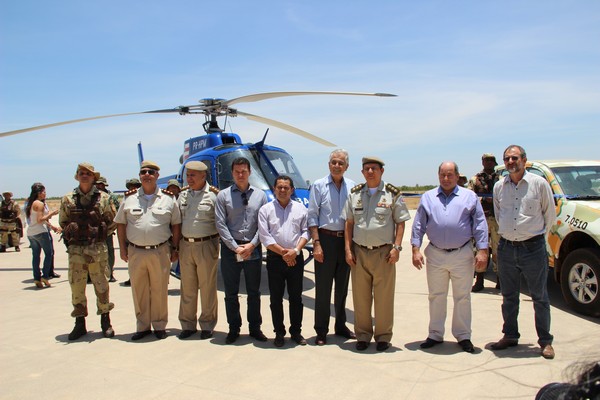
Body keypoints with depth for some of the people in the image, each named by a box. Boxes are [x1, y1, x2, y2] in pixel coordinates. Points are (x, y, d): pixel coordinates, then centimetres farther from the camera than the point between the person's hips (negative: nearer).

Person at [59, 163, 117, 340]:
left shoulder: (103, 198, 3)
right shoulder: (68, 199, 8)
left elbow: (113, 222, 6)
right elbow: (63, 222, 16)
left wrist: (100, 232, -2)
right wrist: (71, 232, 4)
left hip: (98, 249, -2)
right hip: (75, 250, 2)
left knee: (101, 285, 5)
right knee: (76, 287, 7)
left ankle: (105, 321, 19)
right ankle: (80, 323, 20)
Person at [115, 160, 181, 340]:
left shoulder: (168, 198, 5)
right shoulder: (129, 198, 8)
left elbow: (176, 225, 7)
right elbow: (121, 224, 11)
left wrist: (174, 248, 3)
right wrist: (122, 248, 5)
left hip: (160, 251, -2)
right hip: (135, 252, 2)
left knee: (159, 290, 5)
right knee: (139, 290, 9)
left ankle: (159, 325, 19)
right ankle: (142, 326, 22)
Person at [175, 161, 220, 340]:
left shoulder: (213, 195, -5)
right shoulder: (183, 195, 11)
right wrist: (175, 246, 9)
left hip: (206, 245, -5)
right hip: (186, 245, 5)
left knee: (207, 287, 4)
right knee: (187, 287, 12)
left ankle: (207, 325, 17)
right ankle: (188, 324, 24)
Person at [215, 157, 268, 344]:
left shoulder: (260, 195, 5)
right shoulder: (223, 195, 1)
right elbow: (221, 224, -4)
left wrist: (251, 245, -9)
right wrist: (235, 247, -11)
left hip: (254, 249, 1)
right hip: (230, 249, -1)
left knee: (254, 291, 10)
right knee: (231, 292, 7)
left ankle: (255, 328, 23)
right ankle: (233, 328, 21)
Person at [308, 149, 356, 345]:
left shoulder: (352, 187, 6)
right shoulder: (319, 186, -2)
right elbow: (312, 216, -5)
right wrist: (316, 243, -11)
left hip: (346, 240, 4)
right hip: (326, 239, -3)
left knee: (342, 286, 15)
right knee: (323, 287, 3)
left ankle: (341, 326, 30)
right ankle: (321, 331, 14)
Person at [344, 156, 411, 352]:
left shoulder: (392, 194, 1)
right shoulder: (354, 193, 9)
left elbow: (400, 222, 2)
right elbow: (349, 223, 10)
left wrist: (396, 247, -9)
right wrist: (348, 249, 3)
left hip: (384, 253, -2)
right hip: (359, 253, 3)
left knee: (384, 297, 5)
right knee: (360, 297, 10)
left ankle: (383, 336, 21)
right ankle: (362, 335, 25)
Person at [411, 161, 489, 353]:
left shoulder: (469, 196, 5)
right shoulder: (428, 197, 8)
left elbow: (480, 225, 2)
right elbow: (418, 225, 6)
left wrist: (482, 251, -5)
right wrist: (416, 249, -1)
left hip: (462, 255, -1)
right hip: (435, 255, 1)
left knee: (462, 297, 8)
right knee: (436, 297, 11)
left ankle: (463, 336, 22)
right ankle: (435, 334, 24)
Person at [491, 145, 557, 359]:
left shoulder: (539, 183, -5)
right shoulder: (498, 186, 5)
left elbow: (550, 214, 5)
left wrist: (539, 236, 10)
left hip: (533, 247, -3)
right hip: (506, 248, 3)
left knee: (540, 297, 7)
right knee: (509, 296, 13)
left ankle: (545, 341, 19)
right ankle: (510, 336, 27)